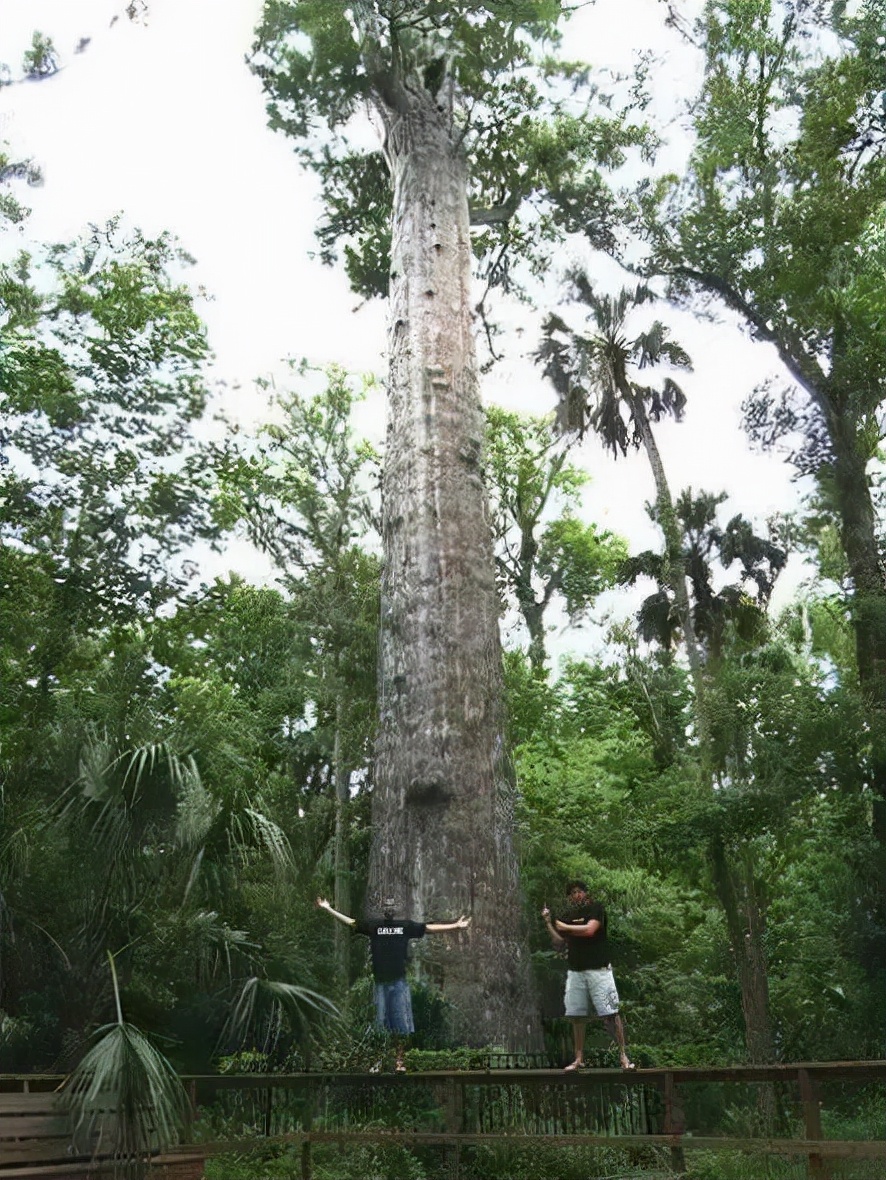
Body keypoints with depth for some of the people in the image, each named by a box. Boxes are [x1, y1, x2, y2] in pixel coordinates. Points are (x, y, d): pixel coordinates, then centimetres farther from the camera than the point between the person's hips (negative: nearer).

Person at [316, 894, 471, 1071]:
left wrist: (455, 925, 4)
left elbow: (430, 928, 7)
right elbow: (349, 922, 7)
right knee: (378, 1023, 4)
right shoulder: (373, 924, 4)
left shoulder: (406, 925, 6)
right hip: (379, 982, 0)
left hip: (399, 982, 0)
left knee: (400, 1023, 4)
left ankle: (399, 1060, 11)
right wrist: (328, 909, 4)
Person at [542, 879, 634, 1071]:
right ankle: (578, 1059, 10)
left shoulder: (595, 908, -2)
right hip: (575, 971, 5)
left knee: (610, 1014, -7)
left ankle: (623, 1055, -1)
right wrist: (549, 923, 1)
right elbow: (558, 942, 14)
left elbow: (589, 930, -18)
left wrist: (564, 927, -8)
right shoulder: (568, 915, 15)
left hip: (598, 969, -5)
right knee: (576, 1016, 4)